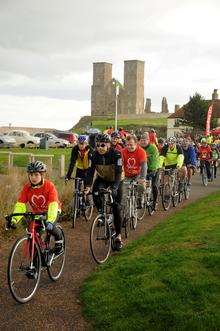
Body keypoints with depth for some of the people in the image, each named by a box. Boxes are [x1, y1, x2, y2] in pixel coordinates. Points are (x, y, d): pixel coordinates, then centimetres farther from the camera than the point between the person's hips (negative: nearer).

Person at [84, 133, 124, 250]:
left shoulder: (116, 154, -27)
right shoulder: (95, 155, -17)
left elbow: (118, 173, -34)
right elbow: (90, 171, -21)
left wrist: (114, 187, -48)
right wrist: (88, 186, -36)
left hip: (116, 181, -3)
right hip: (102, 179, 3)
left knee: (116, 208, -5)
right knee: (95, 193, -30)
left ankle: (118, 236, 6)